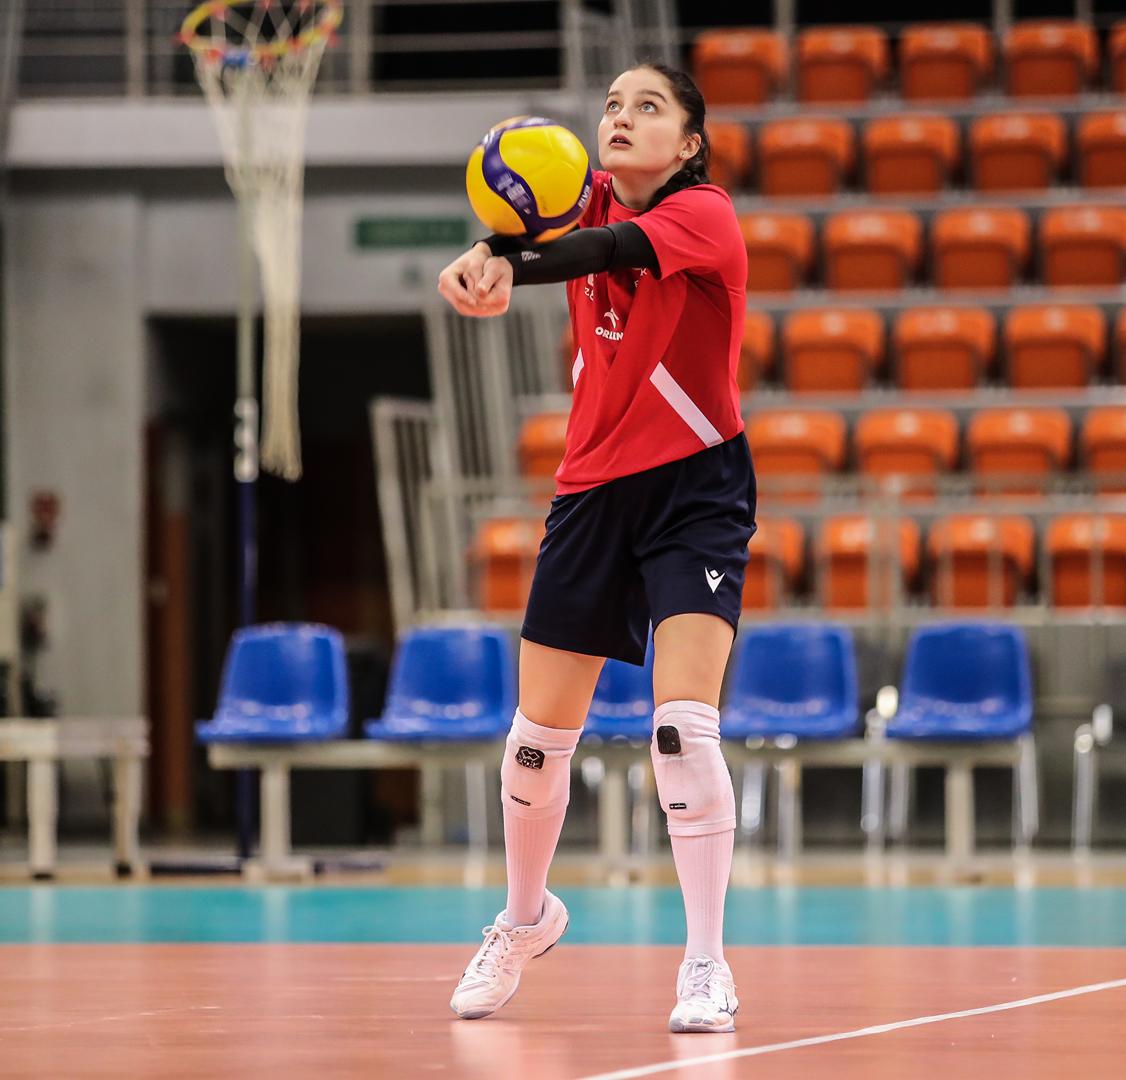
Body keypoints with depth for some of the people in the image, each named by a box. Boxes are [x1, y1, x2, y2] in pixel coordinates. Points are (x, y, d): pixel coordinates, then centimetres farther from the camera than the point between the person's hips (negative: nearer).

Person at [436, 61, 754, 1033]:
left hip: (696, 488, -5)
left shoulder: (703, 215, -13)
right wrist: (493, 252, -46)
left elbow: (619, 249, -34)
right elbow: (533, 223, -21)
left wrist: (512, 275, -53)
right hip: (593, 491, 5)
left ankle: (707, 968, -11)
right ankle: (526, 917, 33)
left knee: (683, 723, -19)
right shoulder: (591, 204, 1)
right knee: (539, 735, 8)